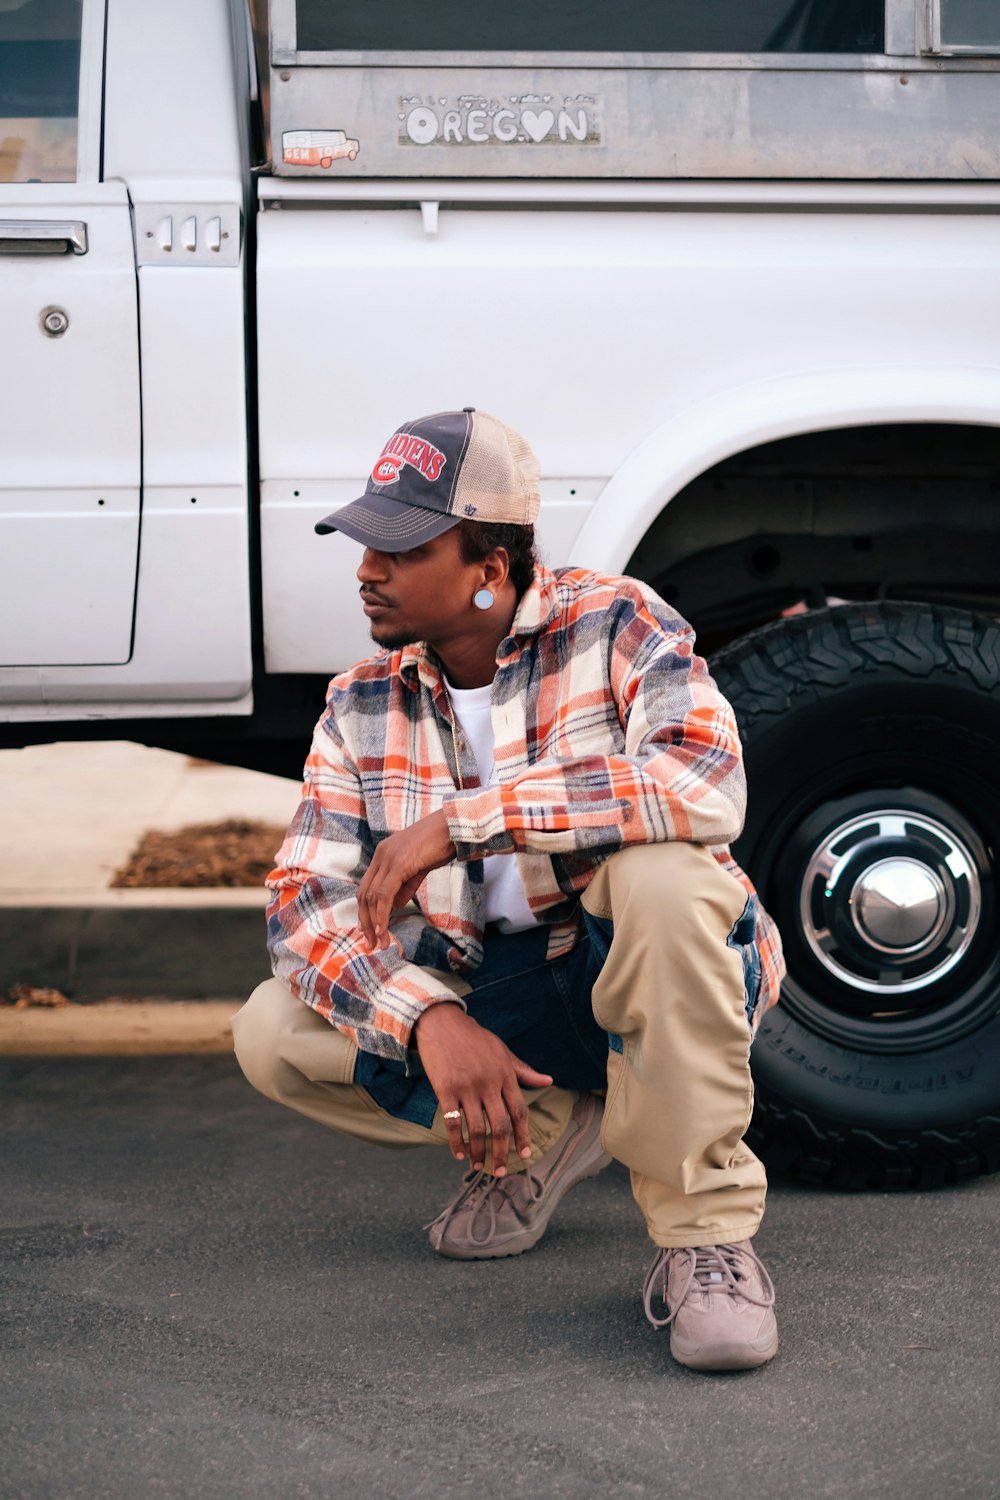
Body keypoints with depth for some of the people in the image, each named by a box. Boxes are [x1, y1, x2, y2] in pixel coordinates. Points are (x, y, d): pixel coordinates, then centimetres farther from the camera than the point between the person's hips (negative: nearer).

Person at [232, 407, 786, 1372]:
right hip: (491, 1002, 5)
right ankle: (545, 1130, 5)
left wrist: (459, 821, -32)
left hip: (642, 977, -4)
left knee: (658, 868, -37)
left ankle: (703, 1232, -26)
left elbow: (706, 784, -33)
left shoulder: (612, 625, -14)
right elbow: (304, 897, -9)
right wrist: (431, 1019, -30)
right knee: (274, 1034, -16)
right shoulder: (363, 707, 0)